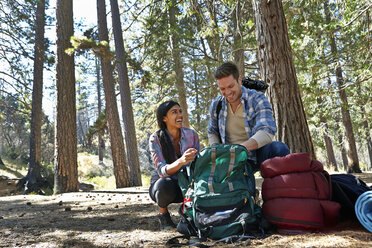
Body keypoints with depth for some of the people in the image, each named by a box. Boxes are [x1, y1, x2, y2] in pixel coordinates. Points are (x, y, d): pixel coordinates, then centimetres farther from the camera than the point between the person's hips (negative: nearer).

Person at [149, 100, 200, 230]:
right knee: (165, 185, -38)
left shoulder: (192, 134, -10)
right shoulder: (156, 138, -19)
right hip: (162, 185, -2)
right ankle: (163, 214, -4)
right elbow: (162, 171, -30)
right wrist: (181, 161, -50)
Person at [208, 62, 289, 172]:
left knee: (279, 148, -31)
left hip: (256, 156, -3)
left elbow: (267, 132, -28)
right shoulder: (216, 105, 0)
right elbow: (212, 132, 17)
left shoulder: (257, 99, -12)